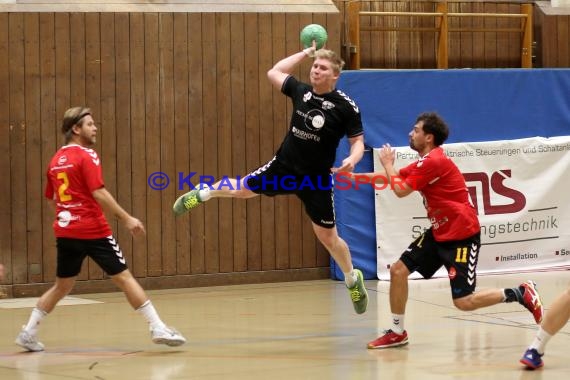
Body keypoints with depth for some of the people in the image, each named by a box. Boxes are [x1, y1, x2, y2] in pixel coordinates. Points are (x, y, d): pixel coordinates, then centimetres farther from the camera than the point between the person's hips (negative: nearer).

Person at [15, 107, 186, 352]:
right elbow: (99, 194, -18)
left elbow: (51, 200, 20)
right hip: (94, 231, -7)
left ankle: (28, 333, 16)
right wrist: (126, 219, -16)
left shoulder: (56, 160, 12)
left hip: (65, 231, 7)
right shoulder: (86, 156, -9)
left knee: (62, 286, 18)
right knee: (124, 278, -4)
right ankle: (158, 328, -6)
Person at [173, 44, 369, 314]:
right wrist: (306, 53, 8)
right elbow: (274, 73, 12)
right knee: (241, 189, 14)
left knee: (327, 236, 3)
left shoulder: (345, 106, -16)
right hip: (283, 167, 3)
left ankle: (353, 279, 27)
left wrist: (352, 160, -32)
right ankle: (203, 193, 47)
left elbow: (358, 141, -10)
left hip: (316, 180, -3)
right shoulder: (301, 91, -5)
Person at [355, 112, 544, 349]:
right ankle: (397, 333, 10)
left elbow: (400, 190, -16)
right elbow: (394, 177, 20)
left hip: (462, 234, -10)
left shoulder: (433, 161, -19)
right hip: (440, 232, 10)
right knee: (398, 270, 1)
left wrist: (387, 164, 0)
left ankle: (521, 294, 3)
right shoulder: (425, 162, 12)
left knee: (463, 302, -12)